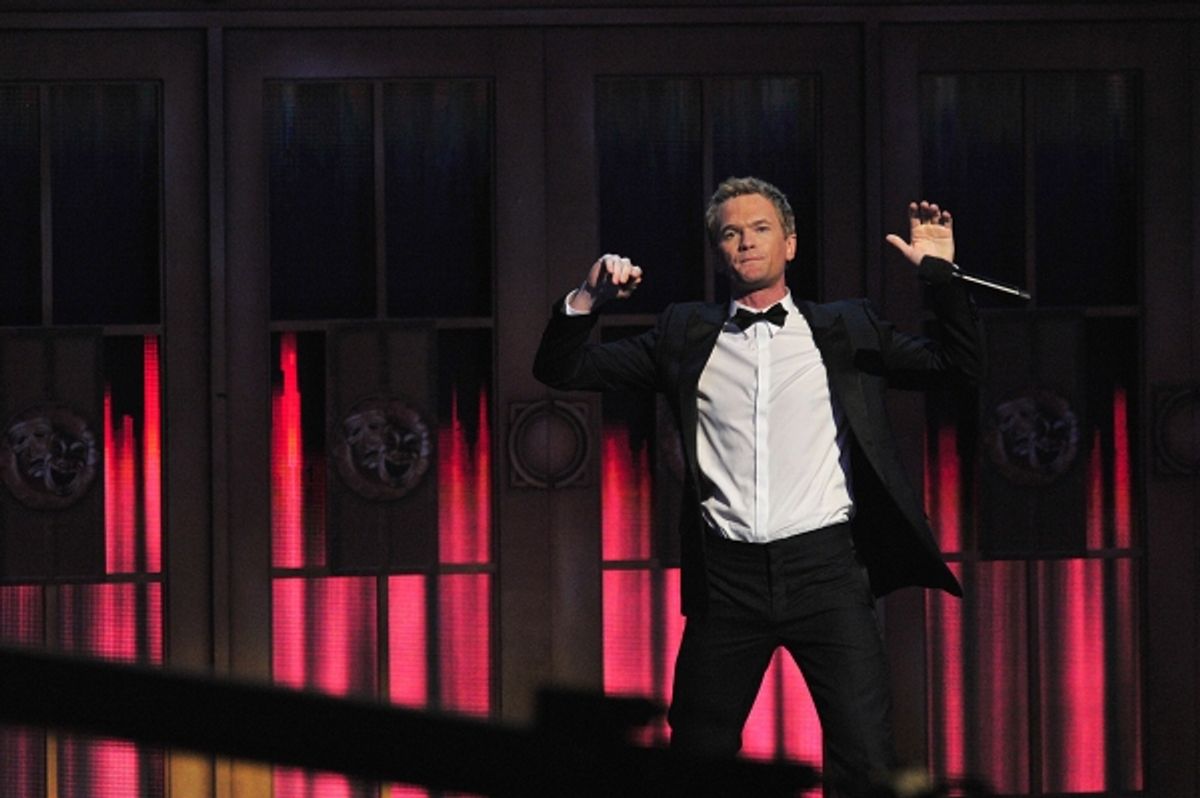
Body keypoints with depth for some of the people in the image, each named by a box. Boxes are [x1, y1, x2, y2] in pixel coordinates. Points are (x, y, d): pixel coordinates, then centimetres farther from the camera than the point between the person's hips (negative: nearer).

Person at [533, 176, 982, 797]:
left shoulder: (847, 330, 12)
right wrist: (587, 301, -5)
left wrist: (940, 274, -6)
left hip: (825, 565, -2)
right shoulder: (686, 336, 13)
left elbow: (960, 366, 7)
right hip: (728, 576, 2)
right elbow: (562, 370, 12)